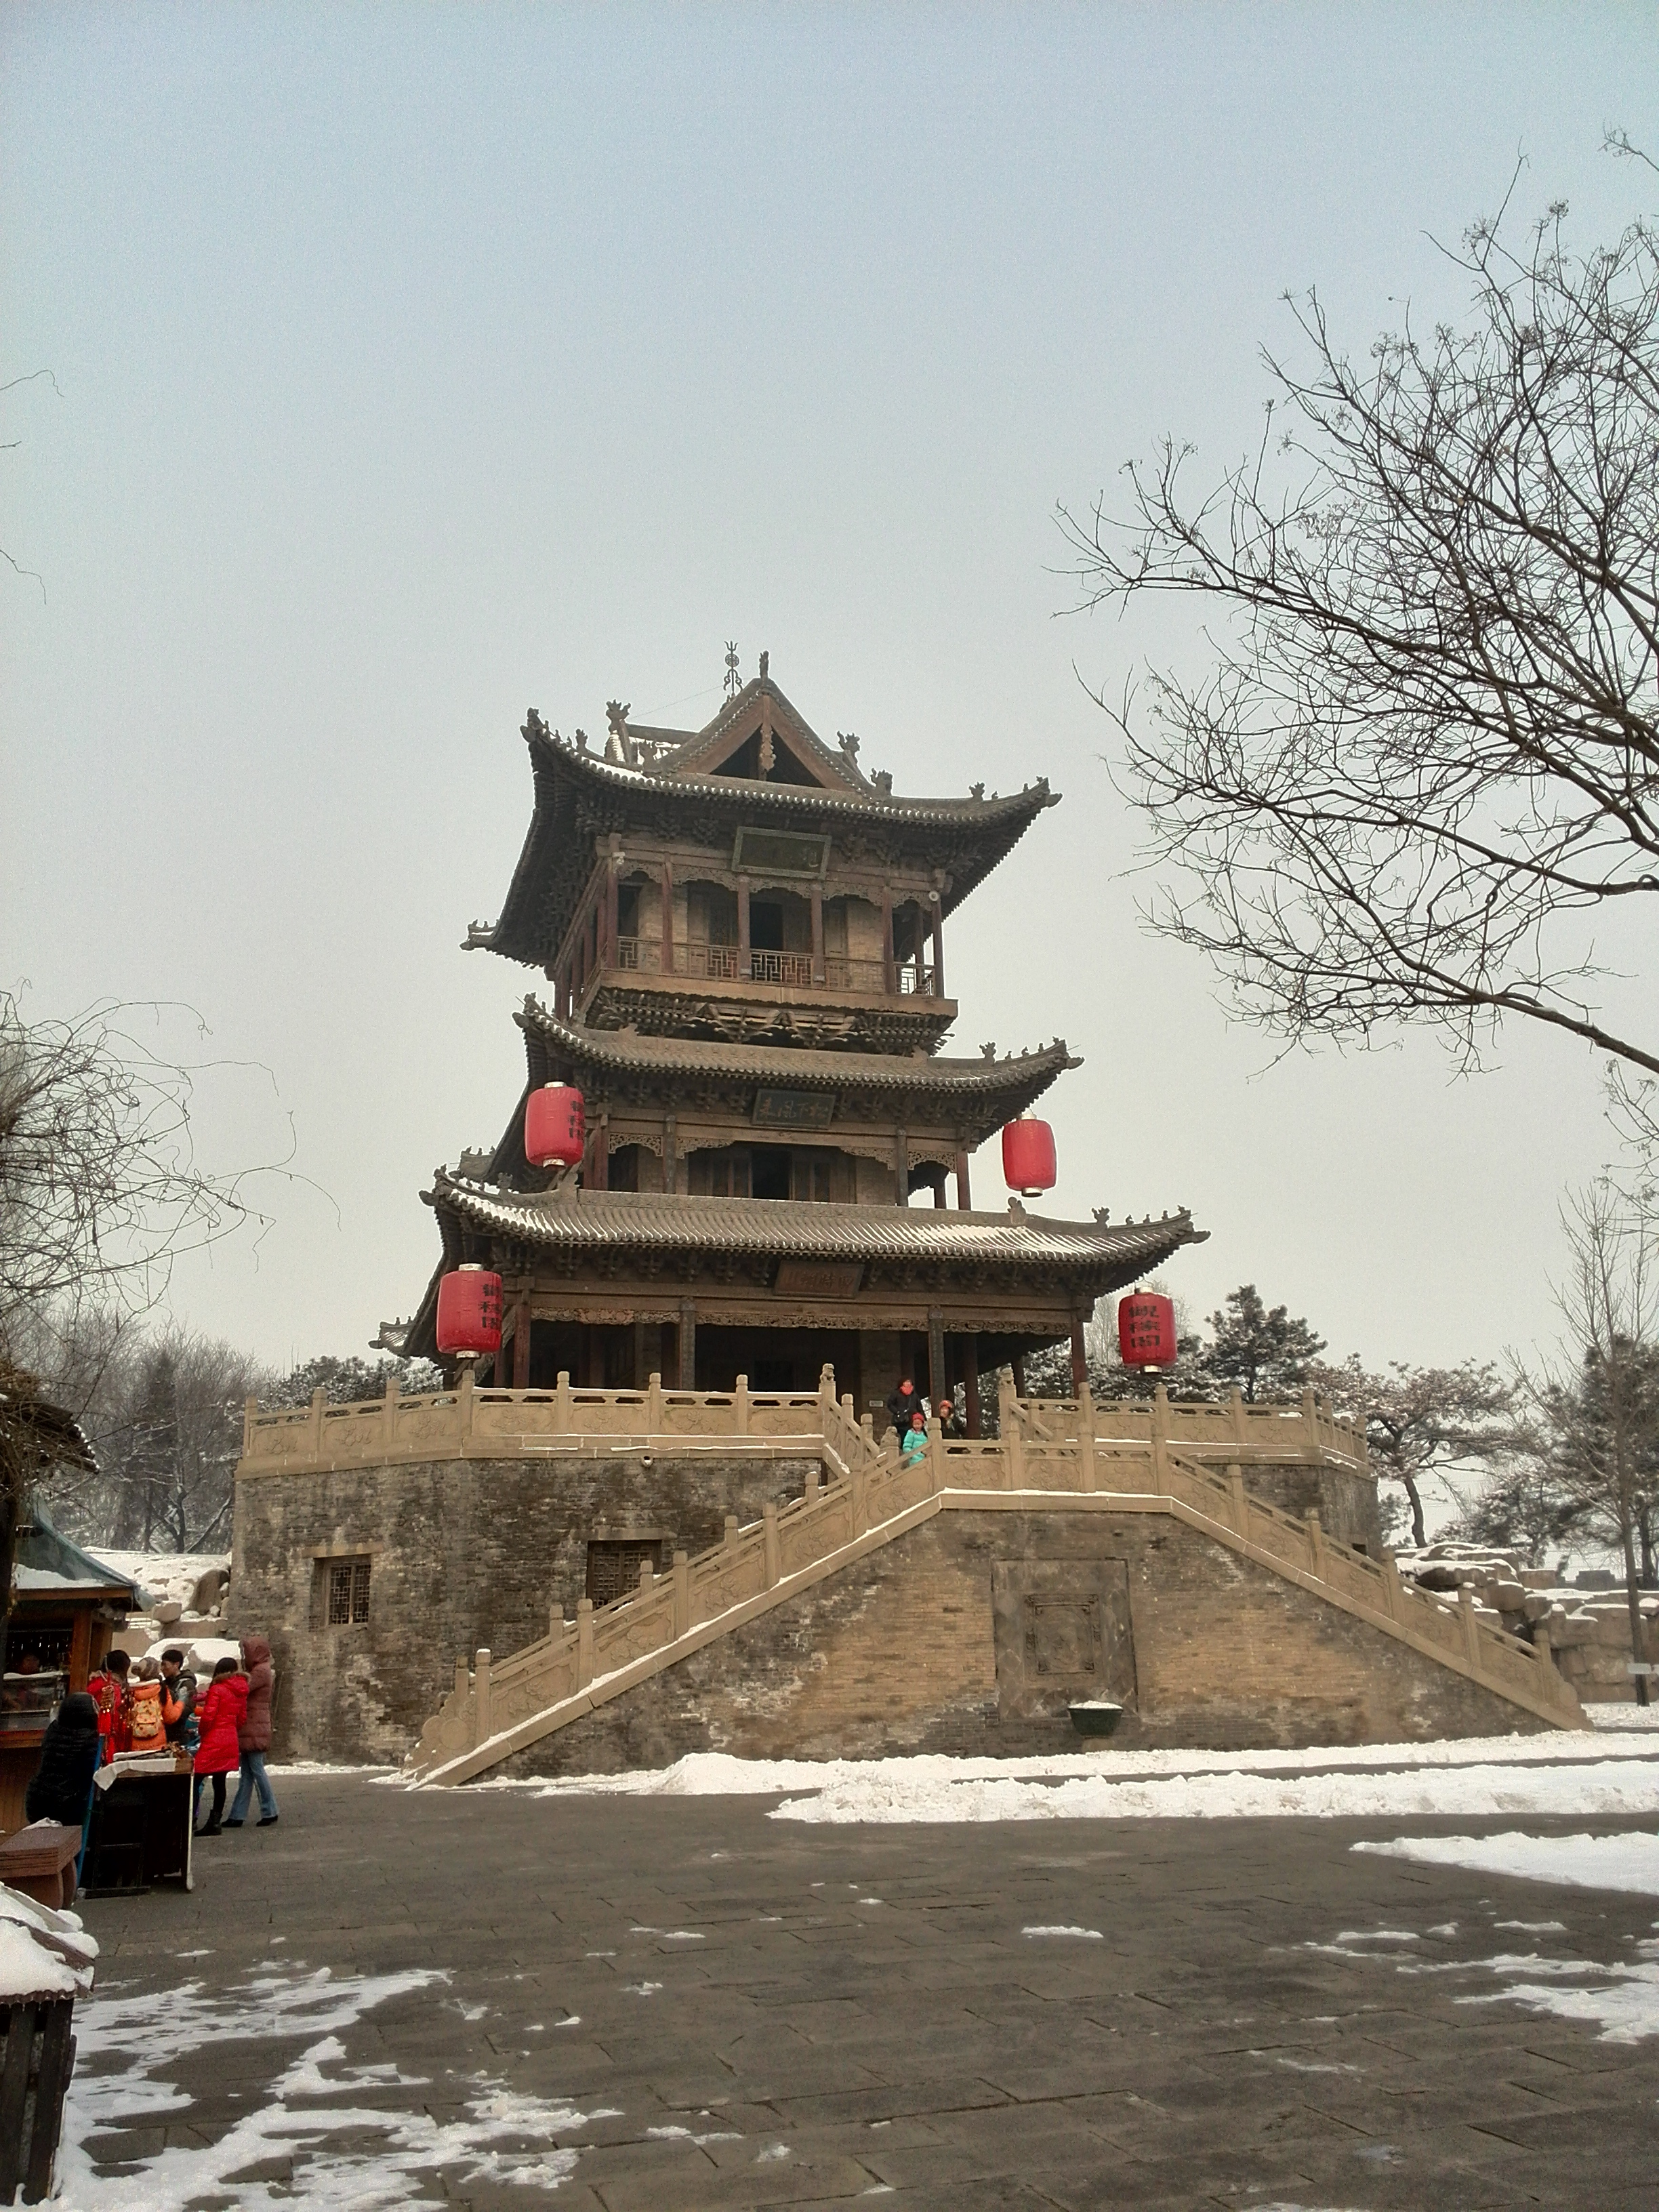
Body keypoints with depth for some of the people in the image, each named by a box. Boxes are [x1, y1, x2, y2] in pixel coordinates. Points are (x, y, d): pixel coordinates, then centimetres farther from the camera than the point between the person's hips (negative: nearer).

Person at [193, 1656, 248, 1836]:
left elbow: (208, 1716, -15)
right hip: (231, 1741, 7)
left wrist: (202, 1732, 1)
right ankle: (215, 1822, 11)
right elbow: (241, 1718, 14)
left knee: (196, 1780, -4)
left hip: (213, 1741, -7)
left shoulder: (217, 1689, -10)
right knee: (219, 1782, 10)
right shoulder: (240, 1692, 10)